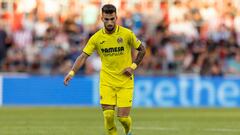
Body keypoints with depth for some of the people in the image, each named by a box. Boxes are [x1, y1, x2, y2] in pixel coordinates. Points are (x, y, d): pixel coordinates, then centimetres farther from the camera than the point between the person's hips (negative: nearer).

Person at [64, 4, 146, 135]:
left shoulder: (126, 34, -8)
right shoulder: (96, 38, -5)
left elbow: (142, 50, 5)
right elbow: (83, 56, -6)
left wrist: (133, 66, -6)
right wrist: (72, 72, -19)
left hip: (125, 81, -1)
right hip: (106, 82, 1)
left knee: (123, 117, -4)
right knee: (108, 115, -12)